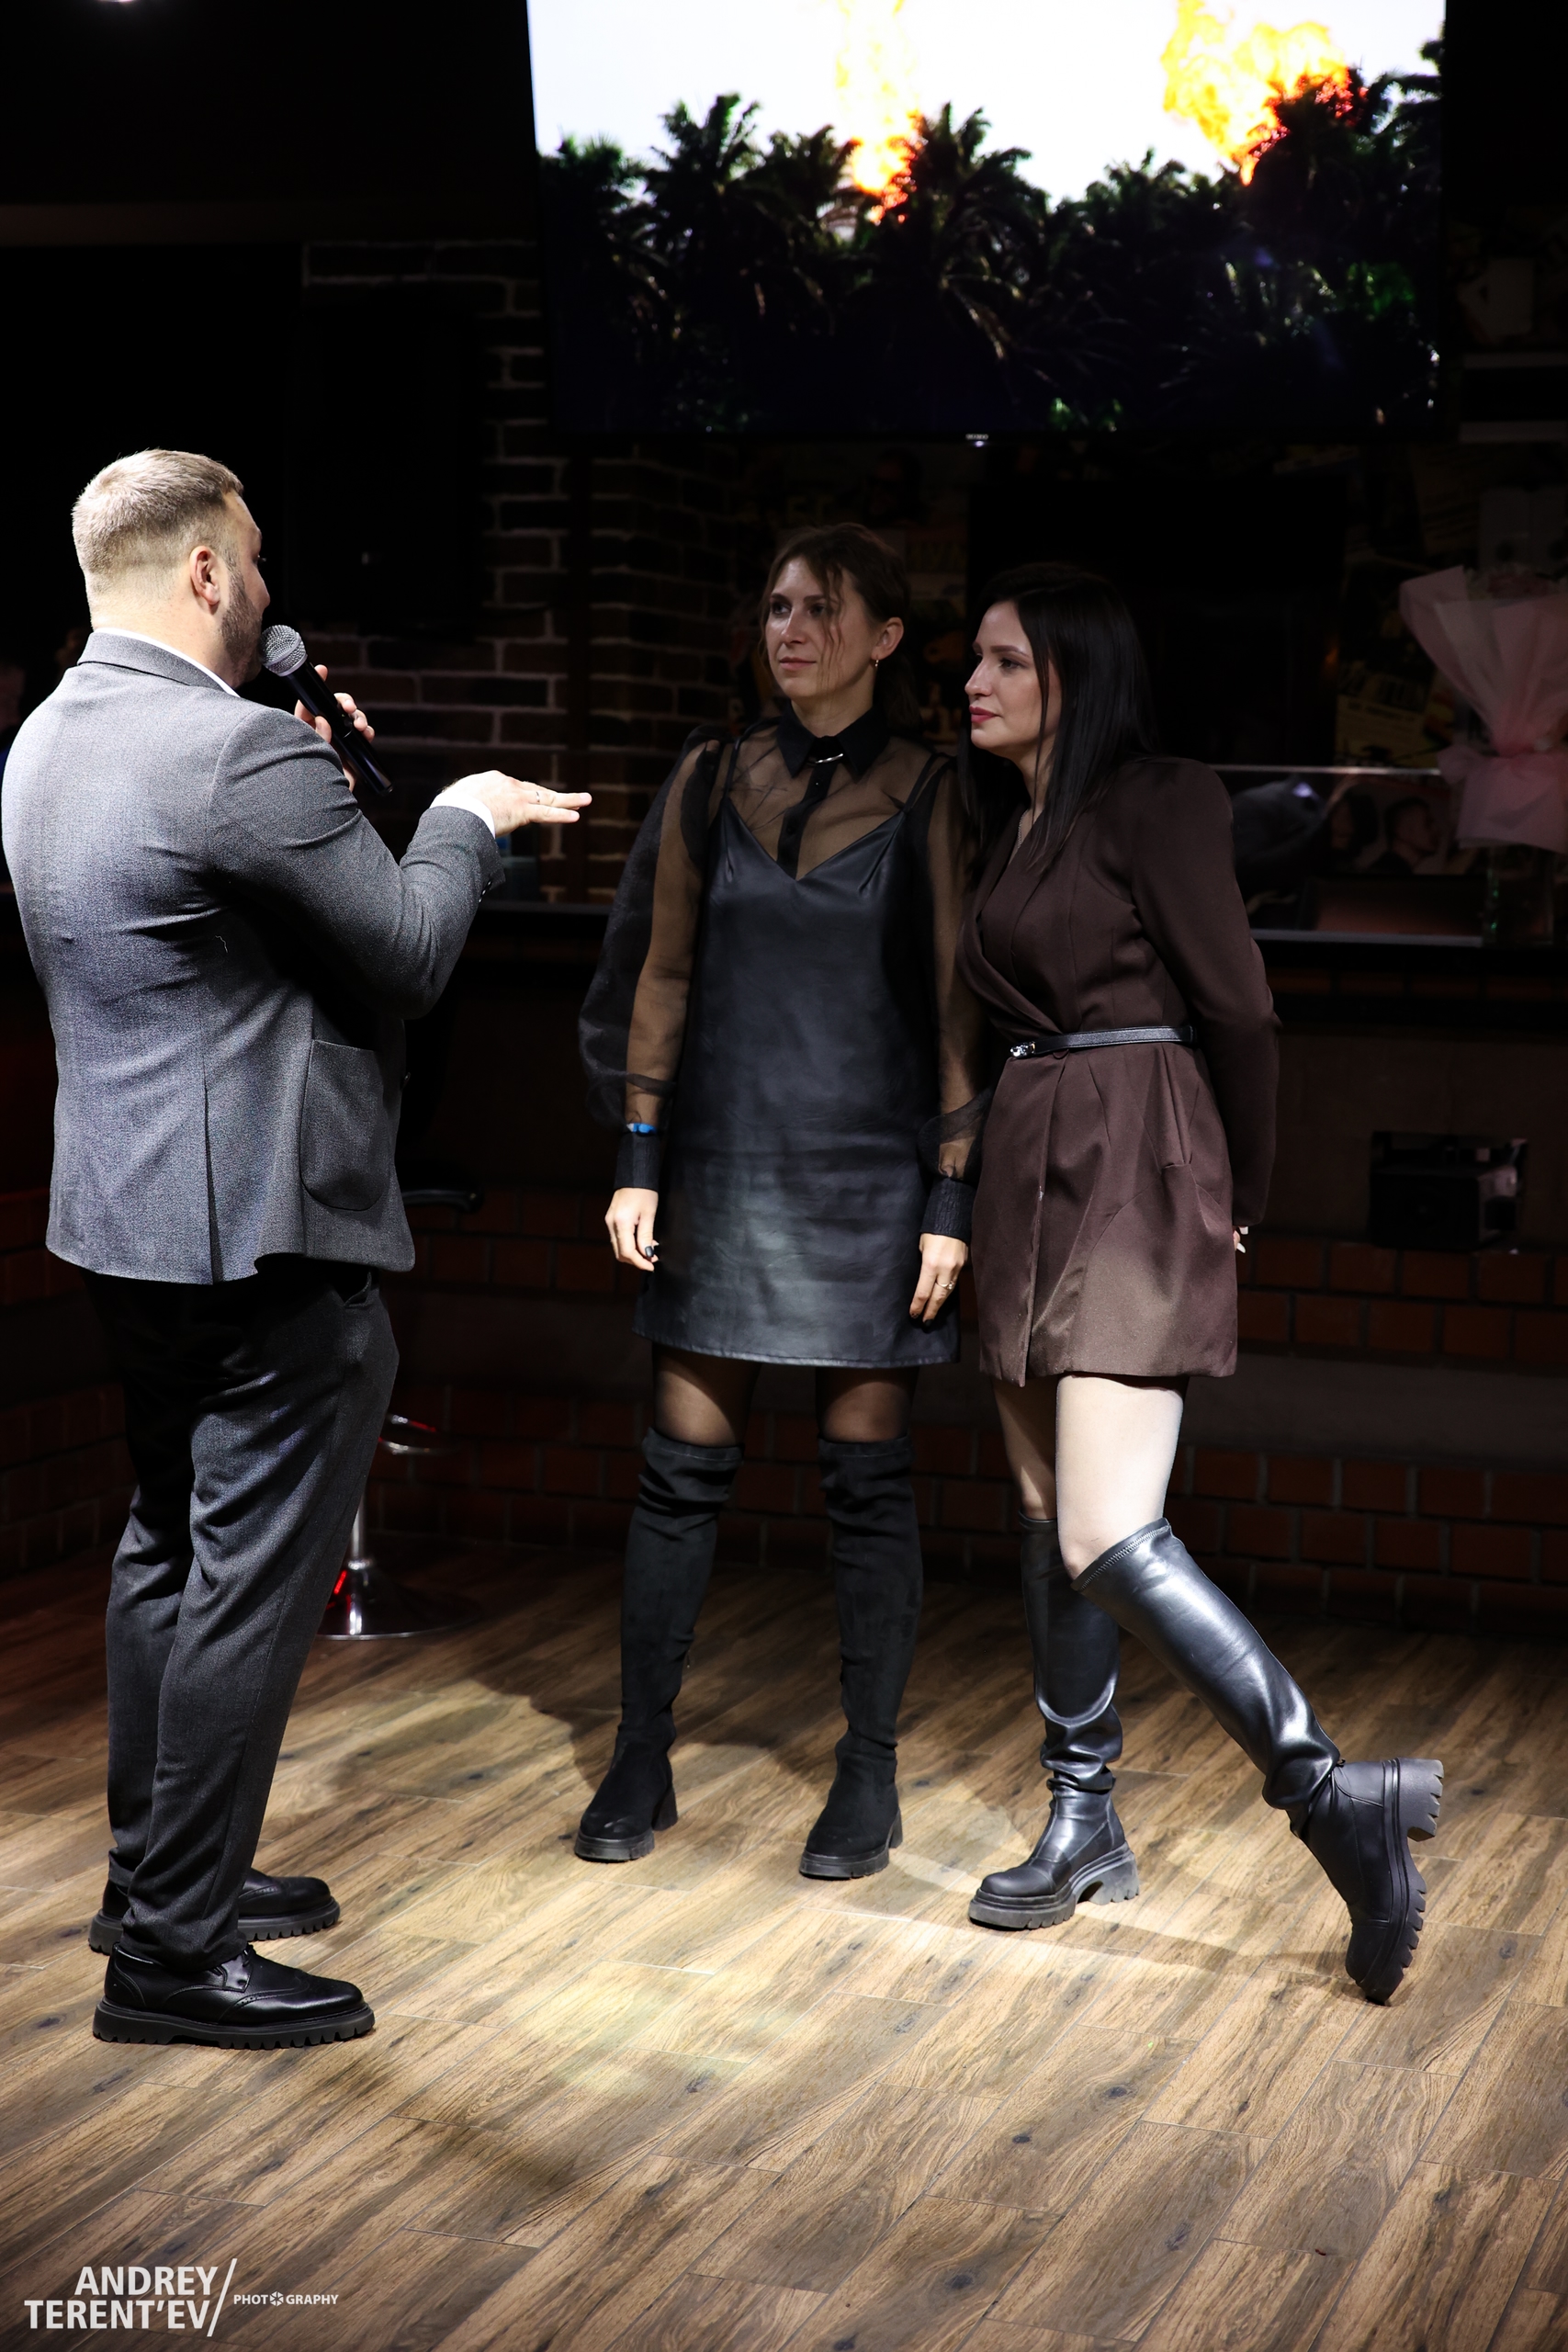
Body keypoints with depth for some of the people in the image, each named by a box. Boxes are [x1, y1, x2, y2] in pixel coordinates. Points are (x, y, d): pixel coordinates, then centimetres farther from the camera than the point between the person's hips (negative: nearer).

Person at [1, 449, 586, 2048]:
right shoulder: (239, 753, -21)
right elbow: (413, 952, -12)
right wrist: (465, 818, 5)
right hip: (265, 1229, -10)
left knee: (171, 1541, 21)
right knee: (250, 1583, -2)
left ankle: (155, 1871, 32)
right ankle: (174, 1953, 3)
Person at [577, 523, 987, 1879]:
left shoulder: (927, 798, -1)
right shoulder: (712, 784, 8)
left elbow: (957, 1003, -2)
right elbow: (660, 972, 10)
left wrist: (951, 1198, -7)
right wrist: (638, 1158, 4)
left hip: (866, 1179, -2)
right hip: (723, 1166, 3)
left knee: (867, 1477, 3)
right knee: (683, 1468, 4)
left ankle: (870, 1778, 14)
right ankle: (641, 1765, 15)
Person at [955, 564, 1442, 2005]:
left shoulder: (1150, 806, -8)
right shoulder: (1014, 827, 16)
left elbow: (1236, 1010, -6)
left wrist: (1240, 1199, 3)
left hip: (1134, 1181, -9)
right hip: (1032, 1175, 9)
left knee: (1111, 1540, -18)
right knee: (1049, 1523, 11)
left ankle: (1339, 1800, -12)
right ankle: (1084, 1830, 20)